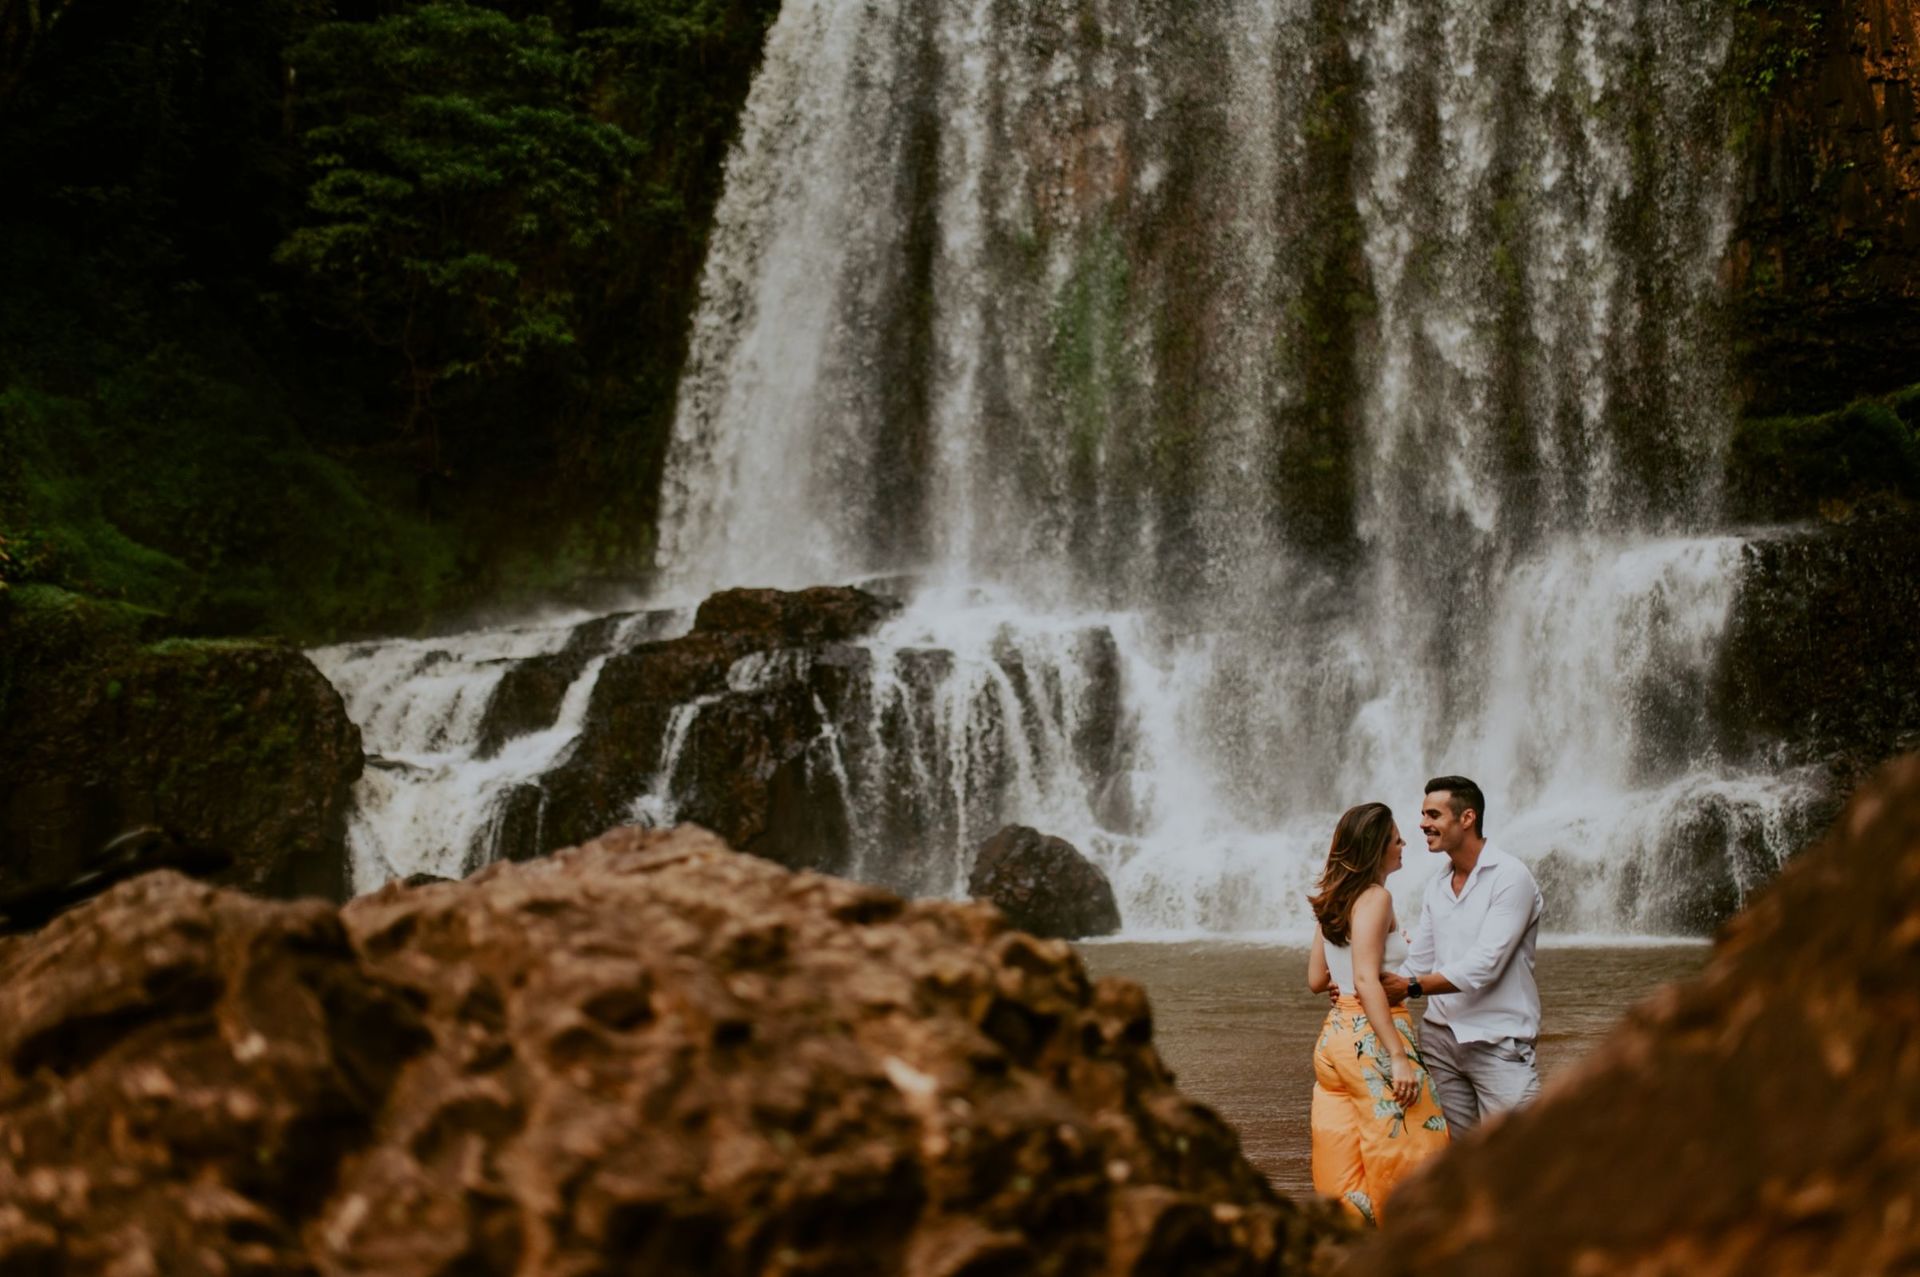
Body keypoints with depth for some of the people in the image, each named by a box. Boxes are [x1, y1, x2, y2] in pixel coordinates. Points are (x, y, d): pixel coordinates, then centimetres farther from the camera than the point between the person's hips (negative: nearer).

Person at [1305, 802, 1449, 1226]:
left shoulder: (1333, 902, 13)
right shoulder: (1375, 898, -12)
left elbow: (1316, 980, 17)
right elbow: (1366, 981, -21)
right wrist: (1398, 1057, -24)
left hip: (1336, 1033, 9)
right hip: (1371, 1037, -9)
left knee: (1344, 1170, 10)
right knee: (1407, 1159, -3)